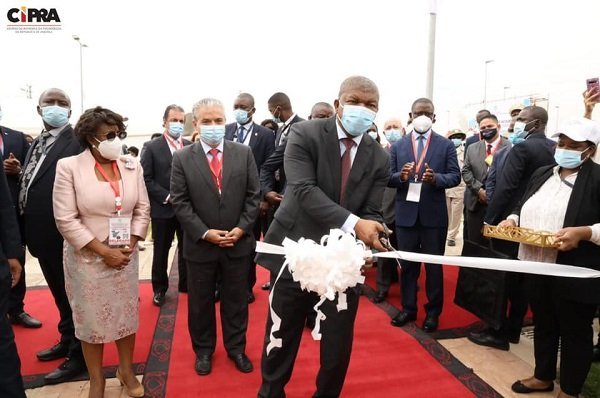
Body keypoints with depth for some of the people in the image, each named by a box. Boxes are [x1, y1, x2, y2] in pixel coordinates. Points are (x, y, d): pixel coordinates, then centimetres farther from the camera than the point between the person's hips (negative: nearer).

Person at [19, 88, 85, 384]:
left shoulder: (79, 142, -14)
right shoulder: (36, 143, 14)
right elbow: (28, 185, 16)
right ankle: (67, 341, 42)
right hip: (44, 237, 9)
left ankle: (78, 355, 22)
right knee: (60, 294, 23)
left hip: (67, 237, -9)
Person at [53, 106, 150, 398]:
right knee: (90, 318, 10)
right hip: (87, 258, -3)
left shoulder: (132, 167, 2)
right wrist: (103, 251, -15)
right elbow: (65, 219, -13)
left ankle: (126, 370, 35)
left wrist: (131, 245, -7)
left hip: (125, 256, 3)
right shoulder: (69, 167, -10)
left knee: (127, 313, 13)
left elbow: (143, 209, 5)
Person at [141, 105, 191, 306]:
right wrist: (167, 197, -14)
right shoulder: (152, 147, -2)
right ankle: (159, 288, 26)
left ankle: (186, 284, 29)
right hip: (163, 208, -2)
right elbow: (146, 179, -7)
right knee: (161, 251, 10)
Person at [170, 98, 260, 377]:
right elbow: (180, 202, -7)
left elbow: (253, 195, 0)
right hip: (200, 244, 0)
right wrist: (204, 233, -15)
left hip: (238, 243, 1)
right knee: (200, 302, 15)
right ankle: (203, 350, 35)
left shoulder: (244, 153, 0)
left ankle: (236, 348, 33)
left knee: (236, 299, 14)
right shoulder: (182, 158, -4)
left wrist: (242, 228, -11)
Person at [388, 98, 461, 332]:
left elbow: (455, 176, -3)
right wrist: (401, 176, -20)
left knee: (434, 265, 10)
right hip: (406, 213, 2)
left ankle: (433, 312, 25)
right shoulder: (398, 146, 6)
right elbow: (389, 178, 2)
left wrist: (436, 178, -23)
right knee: (407, 264, 12)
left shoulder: (446, 145, 2)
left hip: (434, 214, -1)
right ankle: (408, 308, 27)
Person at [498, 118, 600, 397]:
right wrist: (512, 219, -1)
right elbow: (523, 207, 17)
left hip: (575, 274, -6)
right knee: (543, 325, 20)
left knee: (574, 332, 12)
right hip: (538, 267, 6)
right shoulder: (542, 174, 10)